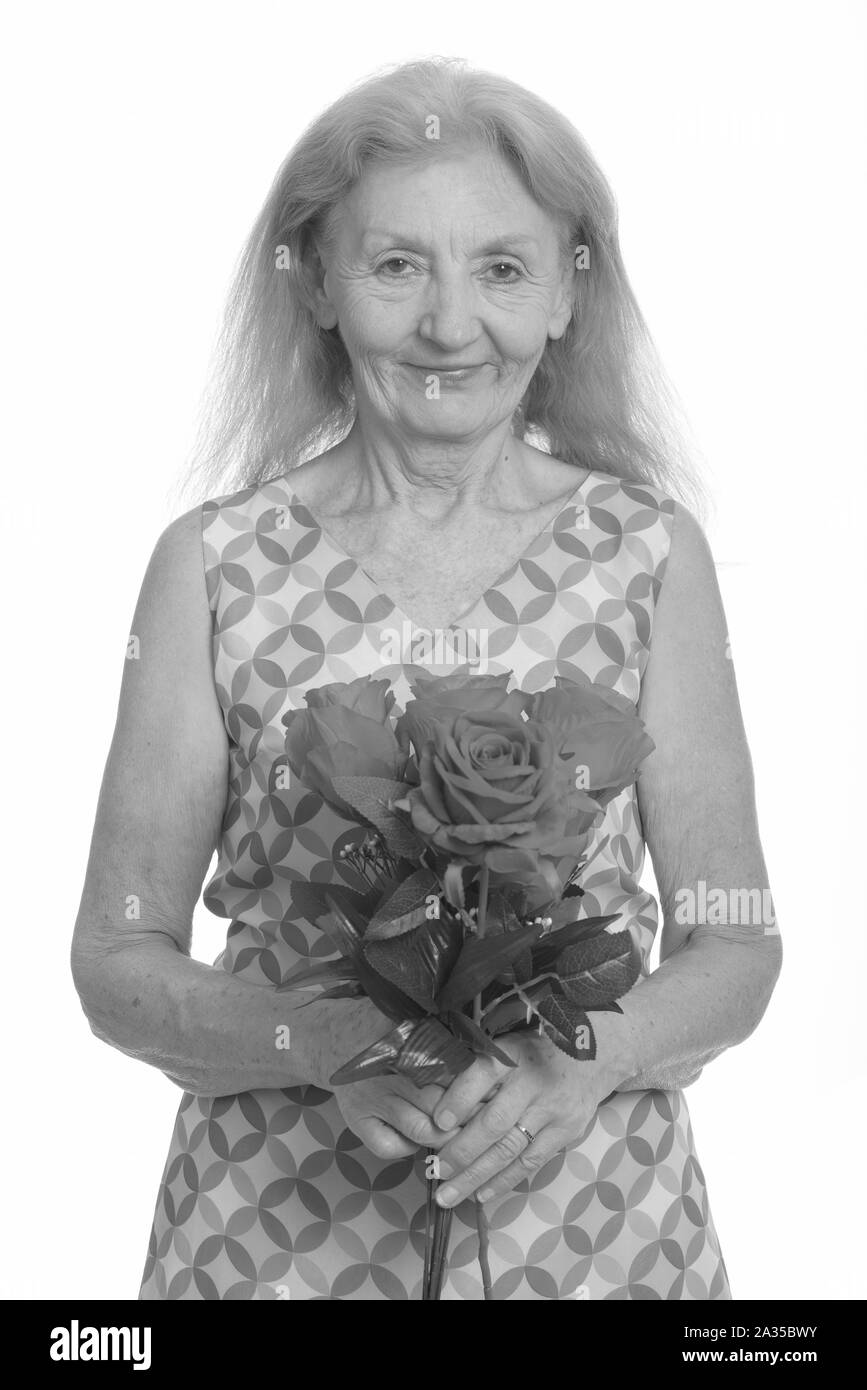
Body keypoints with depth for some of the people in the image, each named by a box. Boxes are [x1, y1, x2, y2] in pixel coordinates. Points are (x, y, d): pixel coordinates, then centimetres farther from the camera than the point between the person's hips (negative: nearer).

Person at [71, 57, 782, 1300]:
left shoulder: (650, 553, -4)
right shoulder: (212, 566, -6)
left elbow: (734, 952, -3)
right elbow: (119, 963, -5)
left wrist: (583, 1060, -21)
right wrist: (325, 1041, -21)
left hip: (595, 1221, 1)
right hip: (278, 1226, 0)